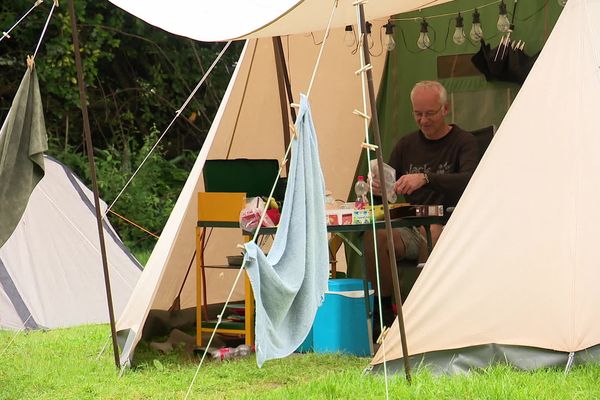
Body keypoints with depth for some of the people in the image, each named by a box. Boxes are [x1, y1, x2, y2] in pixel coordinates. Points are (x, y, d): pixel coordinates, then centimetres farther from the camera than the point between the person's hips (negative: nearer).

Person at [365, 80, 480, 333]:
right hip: (409, 229, 4)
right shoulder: (406, 145, 17)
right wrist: (376, 188, -8)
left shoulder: (463, 142, 2)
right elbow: (389, 192, 18)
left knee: (434, 237, -40)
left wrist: (426, 178, -31)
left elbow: (470, 180, -19)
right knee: (373, 238, -27)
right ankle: (384, 314, -16)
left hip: (447, 228, -4)